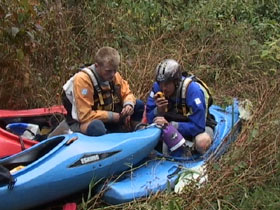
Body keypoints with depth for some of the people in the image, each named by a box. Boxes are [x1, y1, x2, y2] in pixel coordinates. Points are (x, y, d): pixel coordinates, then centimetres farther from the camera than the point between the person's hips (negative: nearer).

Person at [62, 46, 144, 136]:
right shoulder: (82, 79, -27)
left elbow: (127, 93, 7)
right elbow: (85, 116, -28)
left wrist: (129, 105, -18)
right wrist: (115, 116, -24)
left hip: (105, 120, 7)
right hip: (81, 122, -7)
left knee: (139, 105, 0)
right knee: (96, 128, -42)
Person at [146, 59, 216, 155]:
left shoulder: (193, 90, -29)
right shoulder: (157, 87, -16)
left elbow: (198, 126, -31)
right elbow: (150, 119, -11)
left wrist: (170, 125, -36)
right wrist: (158, 111, -33)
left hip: (200, 125, -4)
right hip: (174, 124, 4)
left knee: (202, 142, -37)